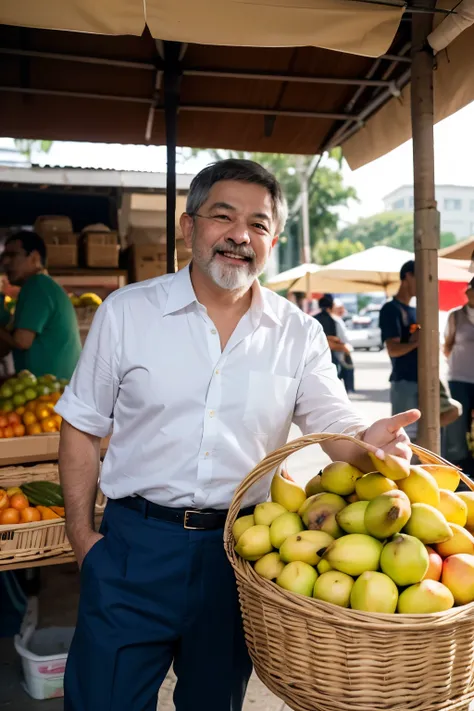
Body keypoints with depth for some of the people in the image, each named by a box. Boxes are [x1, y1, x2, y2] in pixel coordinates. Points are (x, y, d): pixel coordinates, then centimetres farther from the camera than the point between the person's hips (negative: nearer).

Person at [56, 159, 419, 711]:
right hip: (135, 546, -1)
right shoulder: (126, 312, -3)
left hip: (240, 551, 2)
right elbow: (82, 428, 2)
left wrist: (367, 442, -29)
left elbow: (335, 426, -5)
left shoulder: (299, 334, 0)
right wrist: (82, 537, -2)